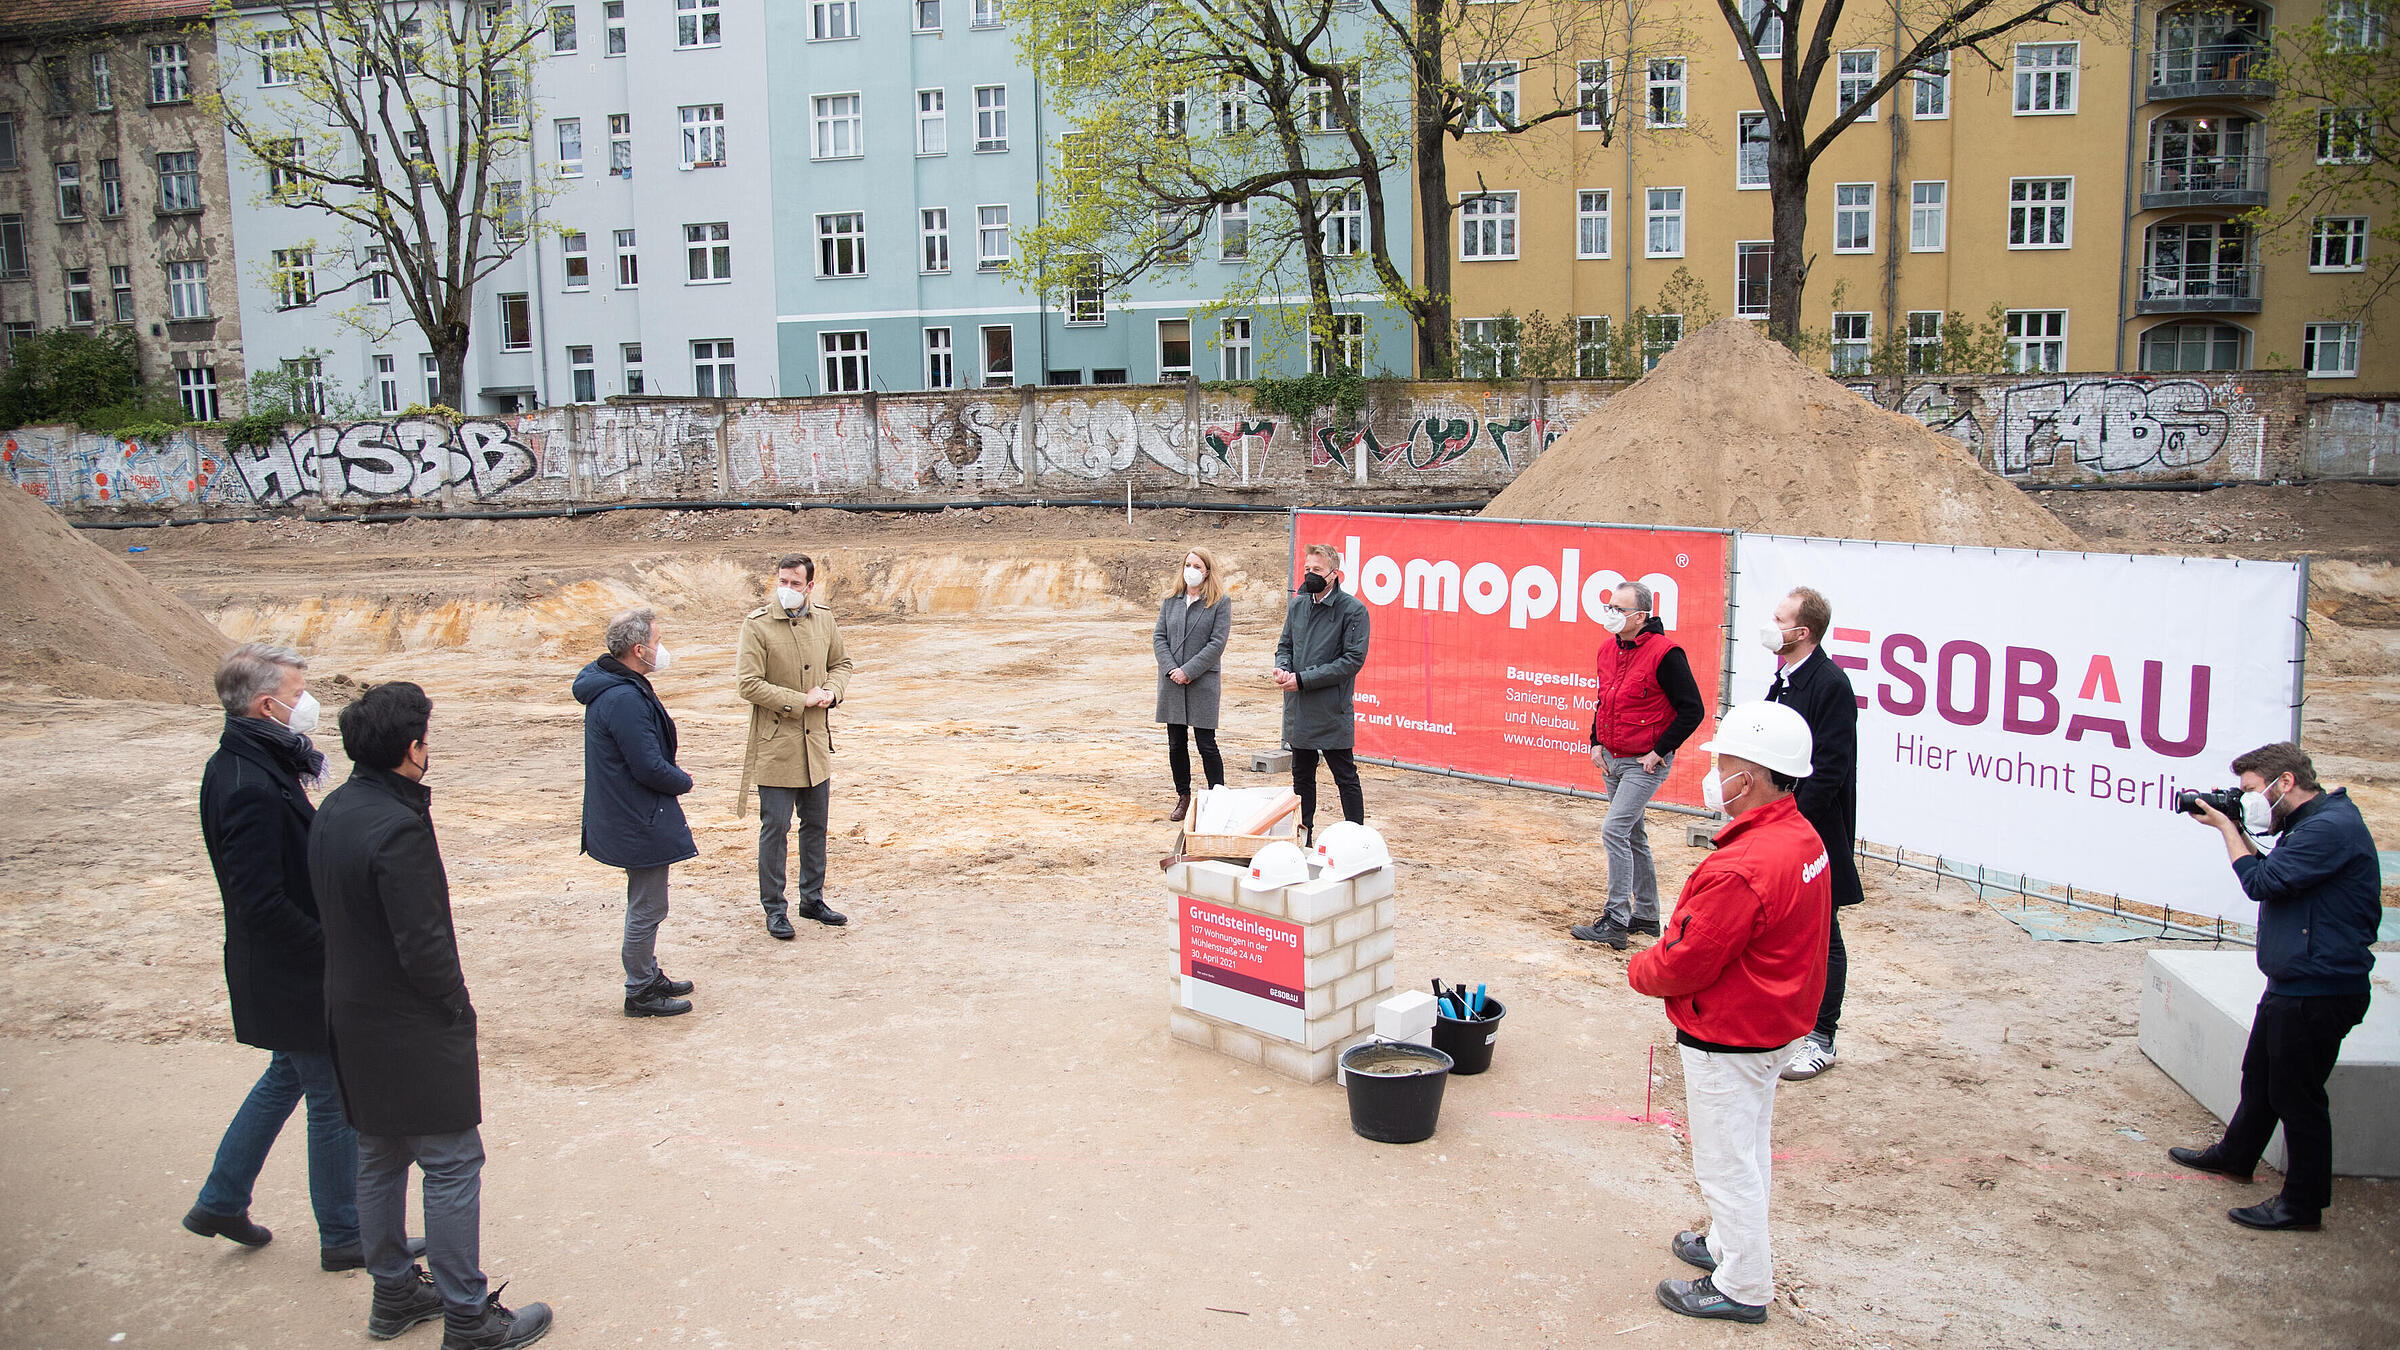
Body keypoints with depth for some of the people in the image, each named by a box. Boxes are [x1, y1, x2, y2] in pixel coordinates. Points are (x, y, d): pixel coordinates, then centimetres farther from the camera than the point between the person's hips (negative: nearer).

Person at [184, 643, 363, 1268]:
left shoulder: (238, 766, 5)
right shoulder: (253, 790, -28)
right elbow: (264, 906, -29)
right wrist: (334, 951, -21)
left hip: (281, 972, 10)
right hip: (295, 977, -10)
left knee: (288, 1074, 27)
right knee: (335, 1099, 4)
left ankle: (219, 1203, 39)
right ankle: (343, 1237, 20)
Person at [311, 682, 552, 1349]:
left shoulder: (333, 811, 4)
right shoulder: (399, 828, -25)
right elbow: (424, 944, -25)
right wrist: (458, 1007, -8)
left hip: (354, 1020, 10)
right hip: (414, 1029, -9)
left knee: (379, 1159, 19)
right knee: (452, 1165, 1)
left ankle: (393, 1294, 33)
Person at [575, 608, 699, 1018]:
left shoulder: (612, 686, 8)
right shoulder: (625, 699, -26)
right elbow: (649, 767, -25)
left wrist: (674, 779, 6)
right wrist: (684, 782, -7)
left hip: (629, 818, 11)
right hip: (641, 824, -11)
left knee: (645, 905, 22)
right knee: (647, 908, 2)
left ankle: (649, 976, 36)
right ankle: (640, 992, 14)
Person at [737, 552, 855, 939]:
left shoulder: (823, 619, 4)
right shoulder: (757, 624, -11)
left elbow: (841, 662, 19)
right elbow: (748, 684, -16)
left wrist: (832, 690, -3)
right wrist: (801, 701, -17)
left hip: (816, 743, 5)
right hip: (775, 744, -5)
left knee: (815, 825, 14)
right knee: (775, 828, 0)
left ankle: (812, 899, 28)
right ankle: (774, 909, 12)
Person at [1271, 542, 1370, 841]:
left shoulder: (1352, 609, -10)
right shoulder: (1297, 605, 8)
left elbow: (1353, 659, -14)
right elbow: (1285, 645, 18)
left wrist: (1304, 679, -17)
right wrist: (1282, 668, -7)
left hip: (1332, 712, -6)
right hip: (1298, 708, 6)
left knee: (1345, 777, 1)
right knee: (1302, 776, 15)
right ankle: (1303, 835, 27)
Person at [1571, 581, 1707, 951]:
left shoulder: (1664, 654, -18)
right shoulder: (1608, 649, 6)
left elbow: (1693, 710, -16)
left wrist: (1659, 751, -16)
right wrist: (1596, 743, 9)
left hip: (1645, 763, -8)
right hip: (1612, 760, 8)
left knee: (1614, 829, -15)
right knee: (1633, 837, 15)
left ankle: (1616, 922, -9)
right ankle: (1646, 916, 27)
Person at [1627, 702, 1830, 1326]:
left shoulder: (1741, 869, -33)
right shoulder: (1803, 837, -1)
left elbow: (1684, 963, -26)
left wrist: (1639, 970, -4)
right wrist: (1663, 960, 8)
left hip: (1726, 1039, -10)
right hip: (1775, 1024, 10)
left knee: (1726, 1161, 7)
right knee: (1749, 1146, 25)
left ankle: (1743, 1287, 22)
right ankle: (1731, 1245, 42)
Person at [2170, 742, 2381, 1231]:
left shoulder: (2332, 828, -22)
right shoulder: (2309, 824, 12)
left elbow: (2262, 882, -22)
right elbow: (2271, 875, 18)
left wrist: (2227, 827, -10)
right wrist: (2235, 830, 7)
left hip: (2319, 993, -10)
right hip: (2293, 984, 10)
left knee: (2296, 1095, -1)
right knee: (2259, 1075, 24)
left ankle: (2303, 1204, 10)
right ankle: (2235, 1155, 41)